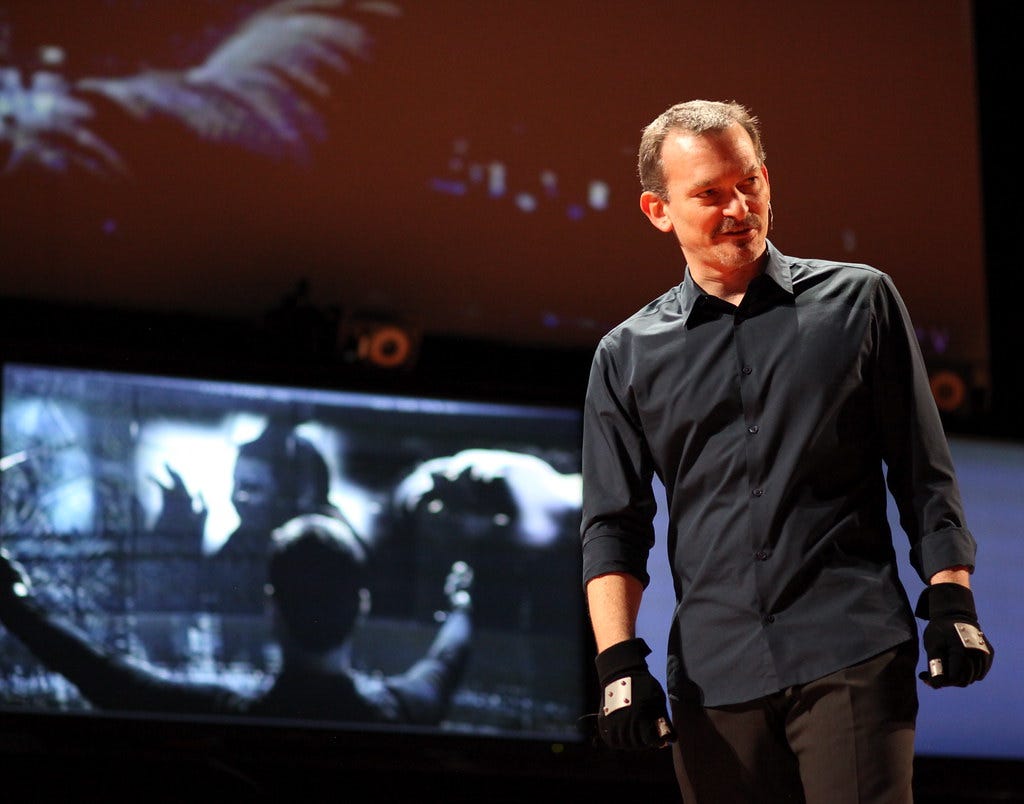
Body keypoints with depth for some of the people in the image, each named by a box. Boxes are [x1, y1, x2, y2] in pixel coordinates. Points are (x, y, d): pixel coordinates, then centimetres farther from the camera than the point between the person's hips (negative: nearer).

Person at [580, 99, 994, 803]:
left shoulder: (858, 300, 11)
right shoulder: (628, 356, 13)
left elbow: (924, 473, 11)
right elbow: (613, 526, 12)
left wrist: (951, 595, 1)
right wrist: (618, 659, -1)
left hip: (852, 648, -2)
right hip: (714, 672, 2)